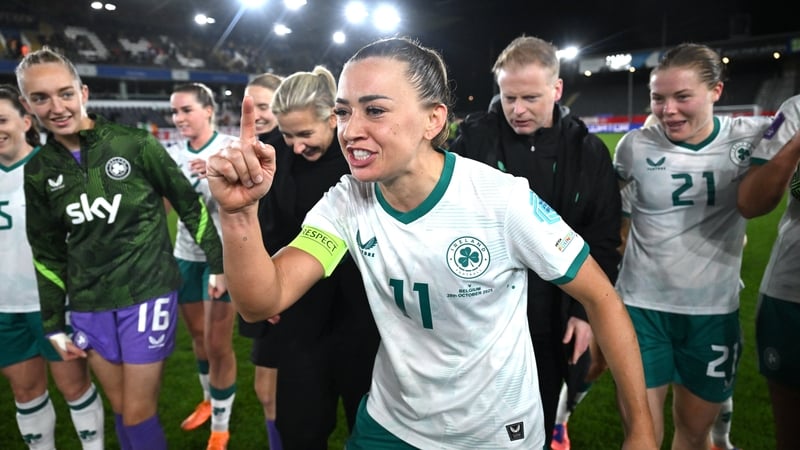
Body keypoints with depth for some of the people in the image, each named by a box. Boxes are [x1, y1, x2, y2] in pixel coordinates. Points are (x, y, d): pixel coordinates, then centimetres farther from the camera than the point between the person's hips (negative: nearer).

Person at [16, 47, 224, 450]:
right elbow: (47, 252, 11)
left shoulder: (135, 144, -11)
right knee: (120, 409, 16)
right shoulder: (39, 170, 2)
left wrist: (218, 262, -1)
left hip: (147, 294, -4)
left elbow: (190, 205, -2)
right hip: (89, 306, 4)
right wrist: (53, 324, 12)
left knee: (138, 414, 2)